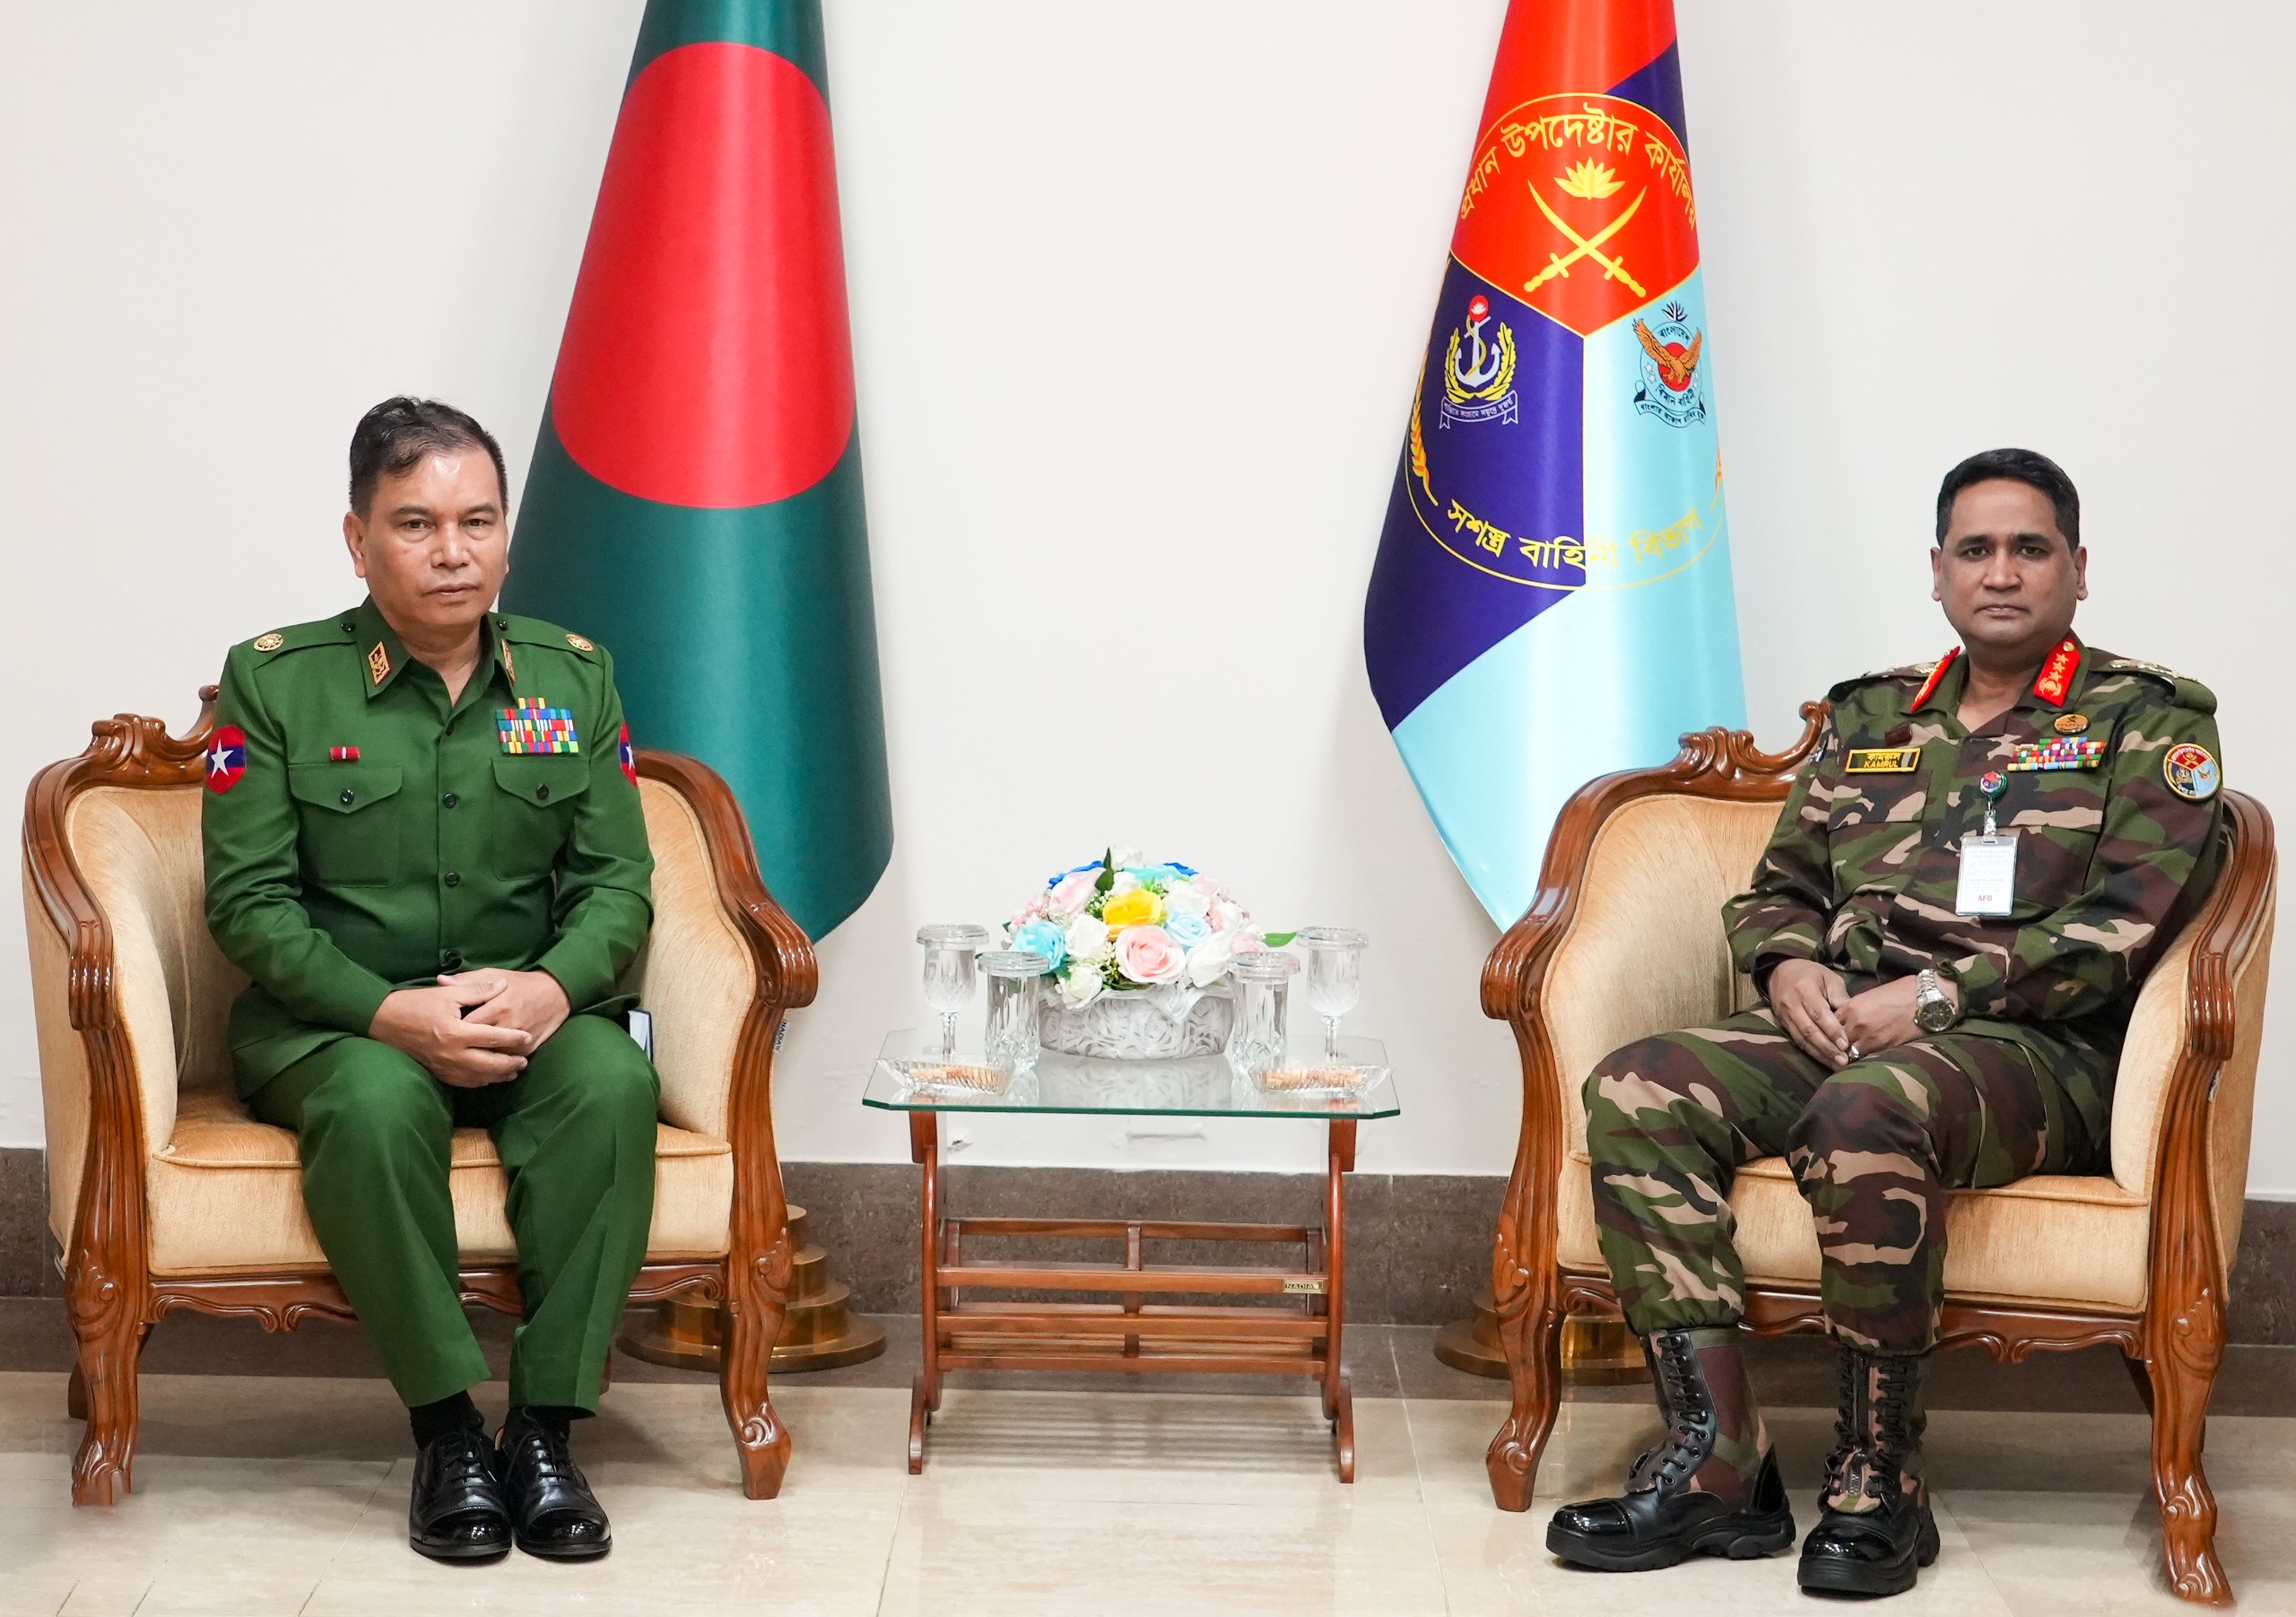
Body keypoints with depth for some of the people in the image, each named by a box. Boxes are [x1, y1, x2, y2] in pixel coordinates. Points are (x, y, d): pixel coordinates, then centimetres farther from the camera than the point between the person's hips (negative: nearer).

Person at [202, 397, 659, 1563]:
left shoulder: (571, 676, 8)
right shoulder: (273, 680, -1)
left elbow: (618, 880, 4)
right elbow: (248, 901, -6)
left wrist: (553, 986, -18)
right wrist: (391, 1011, -21)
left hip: (526, 1013, 2)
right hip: (333, 1019, -2)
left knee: (613, 1080, -31)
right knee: (377, 1104, -37)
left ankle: (545, 1425, -26)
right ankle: (446, 1428, -24)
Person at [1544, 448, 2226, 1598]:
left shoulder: (2143, 719, 7)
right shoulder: (1870, 718, 23)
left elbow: (2123, 923, -6)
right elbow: (1778, 889, 25)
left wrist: (1934, 995, -15)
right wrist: (1789, 968, 0)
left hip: (2040, 1051, -5)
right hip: (1839, 1030, 6)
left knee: (1867, 1108, -39)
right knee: (1634, 1091, -21)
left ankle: (1878, 1482, -26)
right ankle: (1717, 1463, -25)